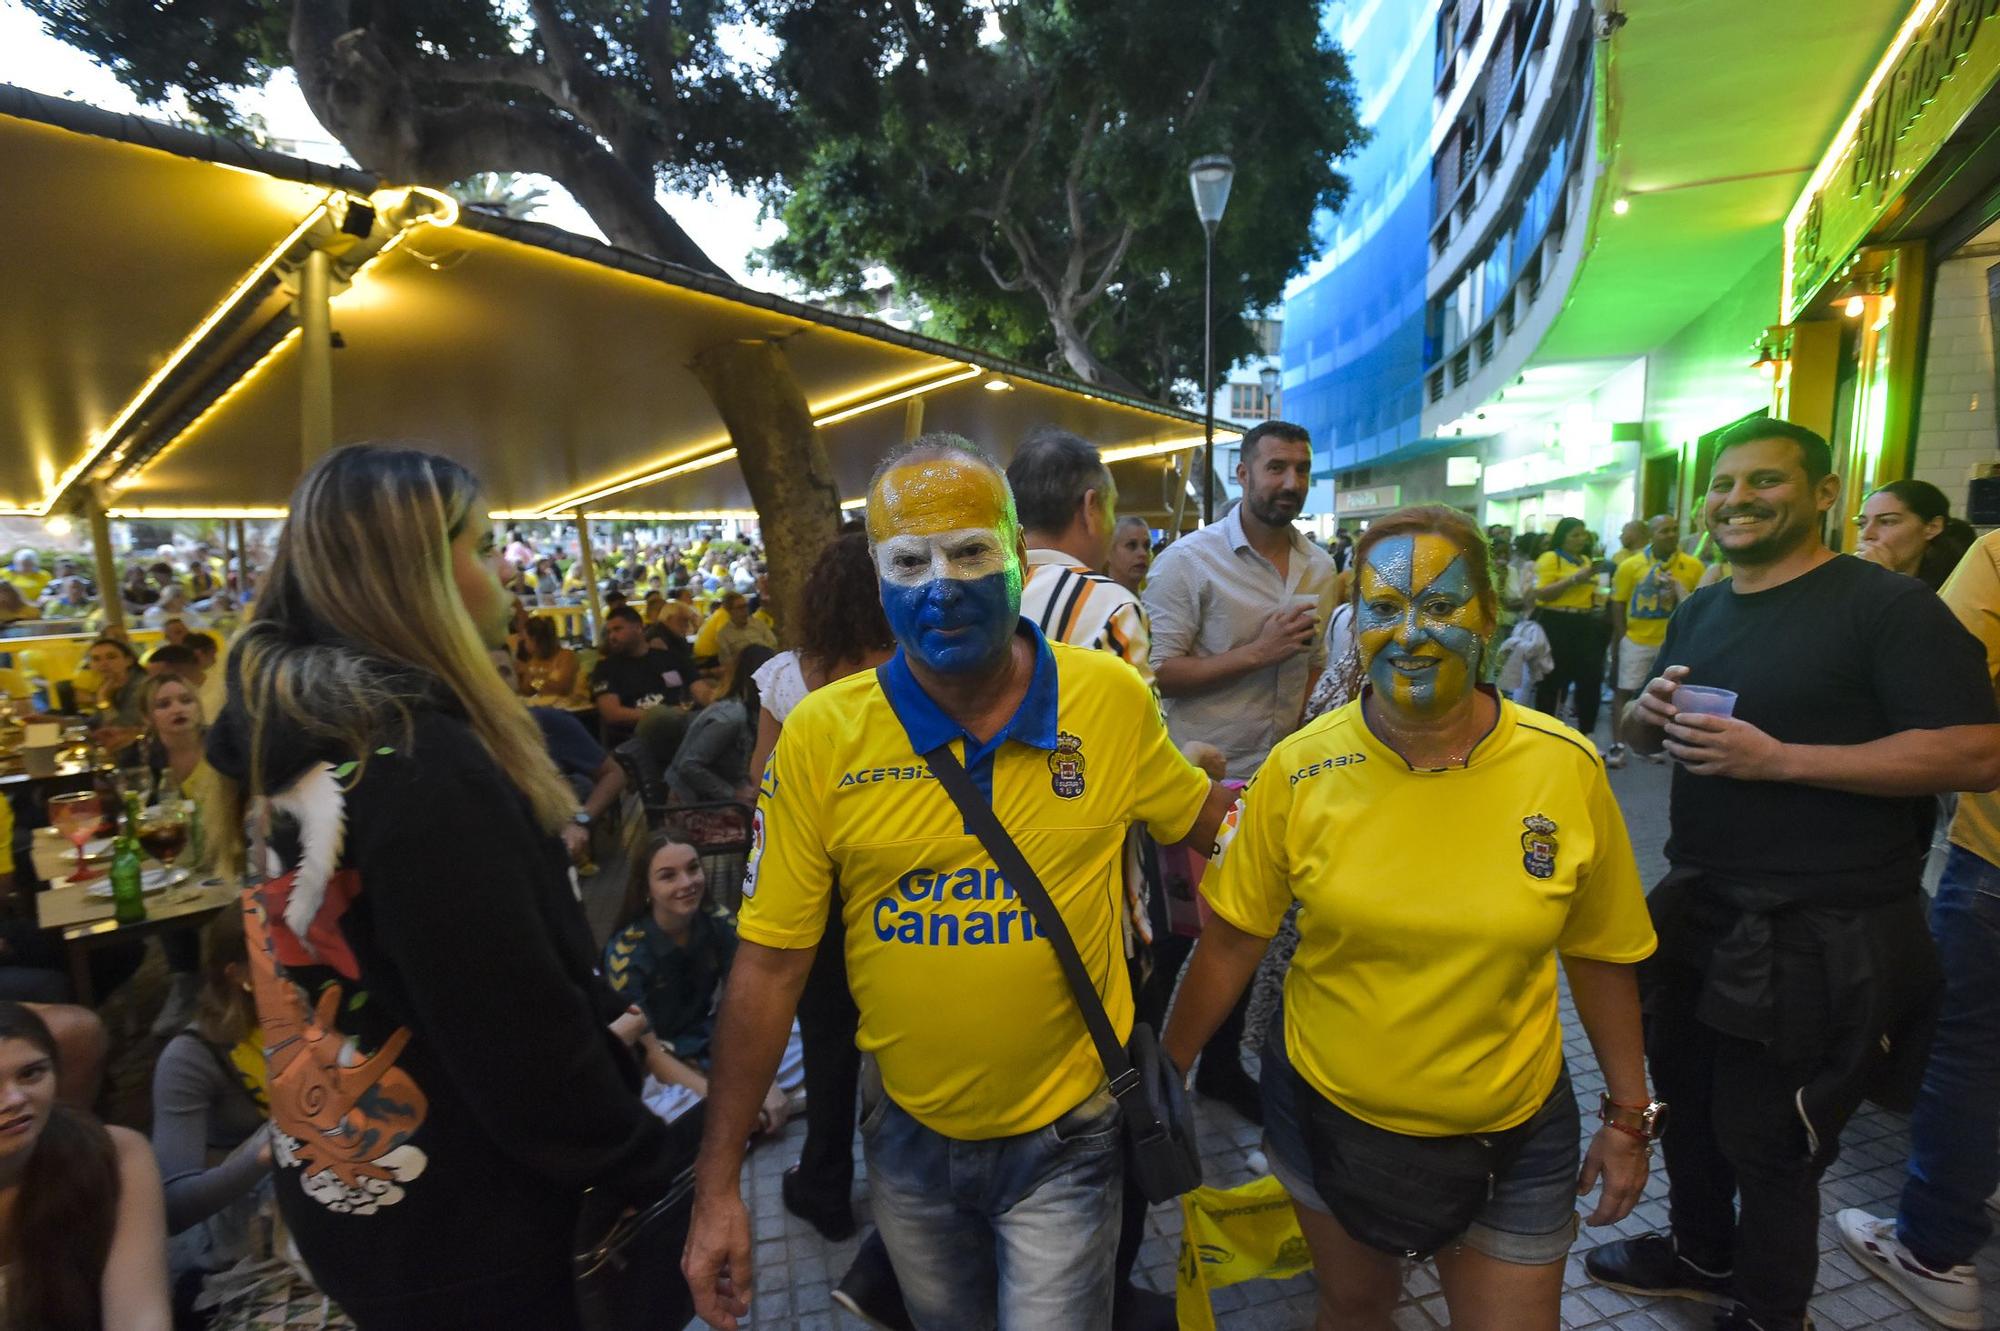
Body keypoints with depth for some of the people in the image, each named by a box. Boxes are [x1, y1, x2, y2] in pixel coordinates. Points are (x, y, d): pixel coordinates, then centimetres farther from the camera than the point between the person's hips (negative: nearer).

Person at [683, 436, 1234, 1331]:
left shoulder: (1112, 697, -14)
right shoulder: (820, 736, -15)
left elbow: (1202, 818, 6)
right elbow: (769, 963, -10)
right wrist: (718, 1182, -8)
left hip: (1065, 1132, -1)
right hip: (908, 1129, 2)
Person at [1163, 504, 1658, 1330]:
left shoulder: (1567, 768, -14)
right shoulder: (1298, 770, -16)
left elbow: (1598, 955, -1)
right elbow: (1230, 942, -8)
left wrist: (1629, 1116, 6)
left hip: (1511, 1135, 0)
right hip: (1325, 1111, 1)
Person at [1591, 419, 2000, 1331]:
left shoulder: (1887, 605, -12)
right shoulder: (1700, 612, 11)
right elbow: (1640, 735, 18)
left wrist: (1776, 758, -26)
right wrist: (1652, 714, -6)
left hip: (1817, 938, -7)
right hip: (1698, 908, 7)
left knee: (1770, 1141, 8)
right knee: (1691, 1100, 23)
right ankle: (1701, 1254, 45)